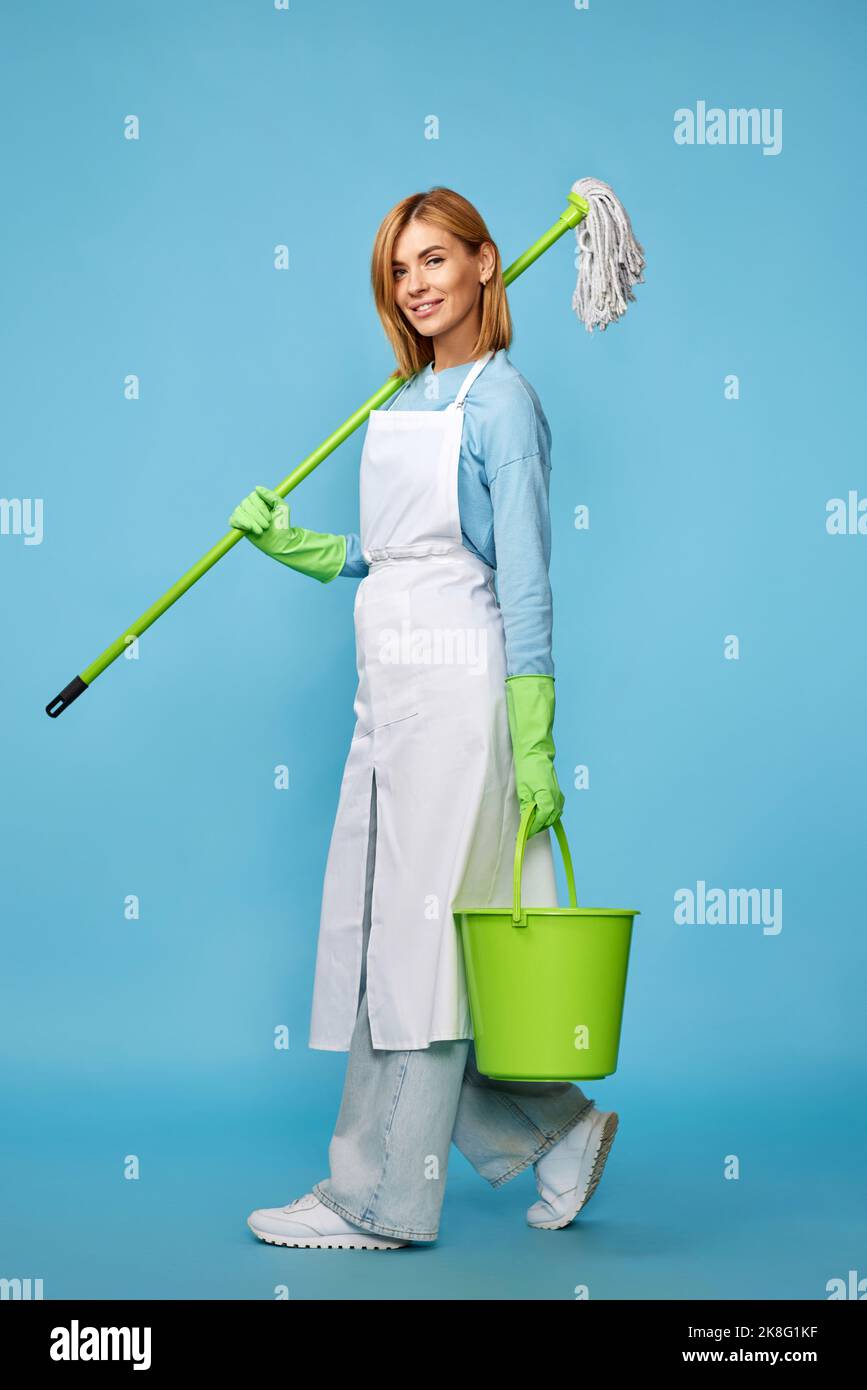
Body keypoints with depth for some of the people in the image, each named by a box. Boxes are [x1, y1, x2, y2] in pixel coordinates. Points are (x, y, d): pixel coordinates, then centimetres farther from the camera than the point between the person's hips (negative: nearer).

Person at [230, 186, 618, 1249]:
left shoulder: (500, 397, -7)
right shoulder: (402, 403, 17)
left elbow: (524, 581, -12)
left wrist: (534, 743, -16)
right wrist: (283, 541, 9)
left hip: (457, 690, -9)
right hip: (389, 691, 9)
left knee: (415, 935, -2)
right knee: (381, 936, 11)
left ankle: (379, 1200, 10)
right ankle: (555, 1130, 24)